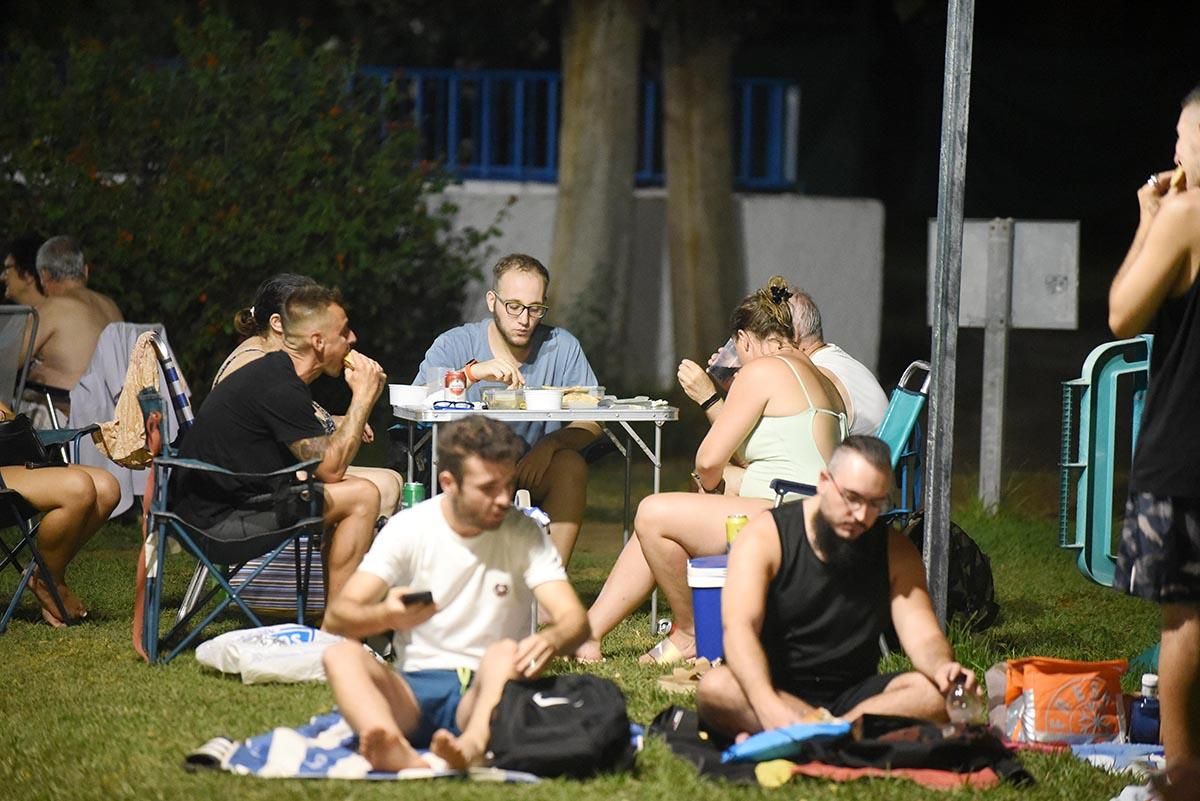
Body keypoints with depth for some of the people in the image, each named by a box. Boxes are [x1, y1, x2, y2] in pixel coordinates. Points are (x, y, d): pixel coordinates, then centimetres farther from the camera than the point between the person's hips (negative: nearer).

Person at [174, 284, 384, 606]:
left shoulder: (274, 372, 14)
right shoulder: (280, 389, -19)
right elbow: (330, 467, -17)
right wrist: (363, 398, -10)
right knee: (362, 497, -12)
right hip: (222, 522, -11)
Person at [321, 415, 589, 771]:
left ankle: (473, 745, -64)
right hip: (413, 691, 1)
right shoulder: (407, 529, 0)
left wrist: (550, 640, -37)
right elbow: (337, 616, -7)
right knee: (340, 654, -27)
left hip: (486, 689, -1)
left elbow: (574, 619, -10)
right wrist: (386, 616, -32)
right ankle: (397, 753, -57)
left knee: (506, 652, -32)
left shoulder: (524, 535, 1)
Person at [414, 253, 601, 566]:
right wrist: (473, 372, -37)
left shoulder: (562, 347, 1)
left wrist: (550, 444, -26)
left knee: (571, 465, -28)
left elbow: (591, 424, -5)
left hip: (533, 472, 2)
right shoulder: (456, 345, -4)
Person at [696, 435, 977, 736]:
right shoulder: (765, 537, -8)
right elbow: (739, 628, -21)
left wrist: (943, 668, -30)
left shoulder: (896, 551, 4)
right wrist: (768, 705, -40)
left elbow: (924, 638, -4)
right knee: (714, 689, -35)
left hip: (850, 694, 3)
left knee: (933, 694, -26)